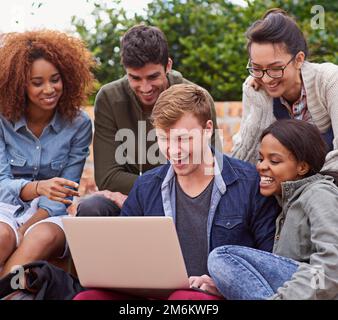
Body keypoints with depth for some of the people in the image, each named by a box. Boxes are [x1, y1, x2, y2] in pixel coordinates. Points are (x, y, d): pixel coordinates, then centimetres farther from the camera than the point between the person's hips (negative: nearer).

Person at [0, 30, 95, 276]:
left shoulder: (79, 124, -4)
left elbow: (64, 192, -3)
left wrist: (26, 230, -18)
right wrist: (38, 188, -34)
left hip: (48, 215, 1)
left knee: (44, 237, -35)